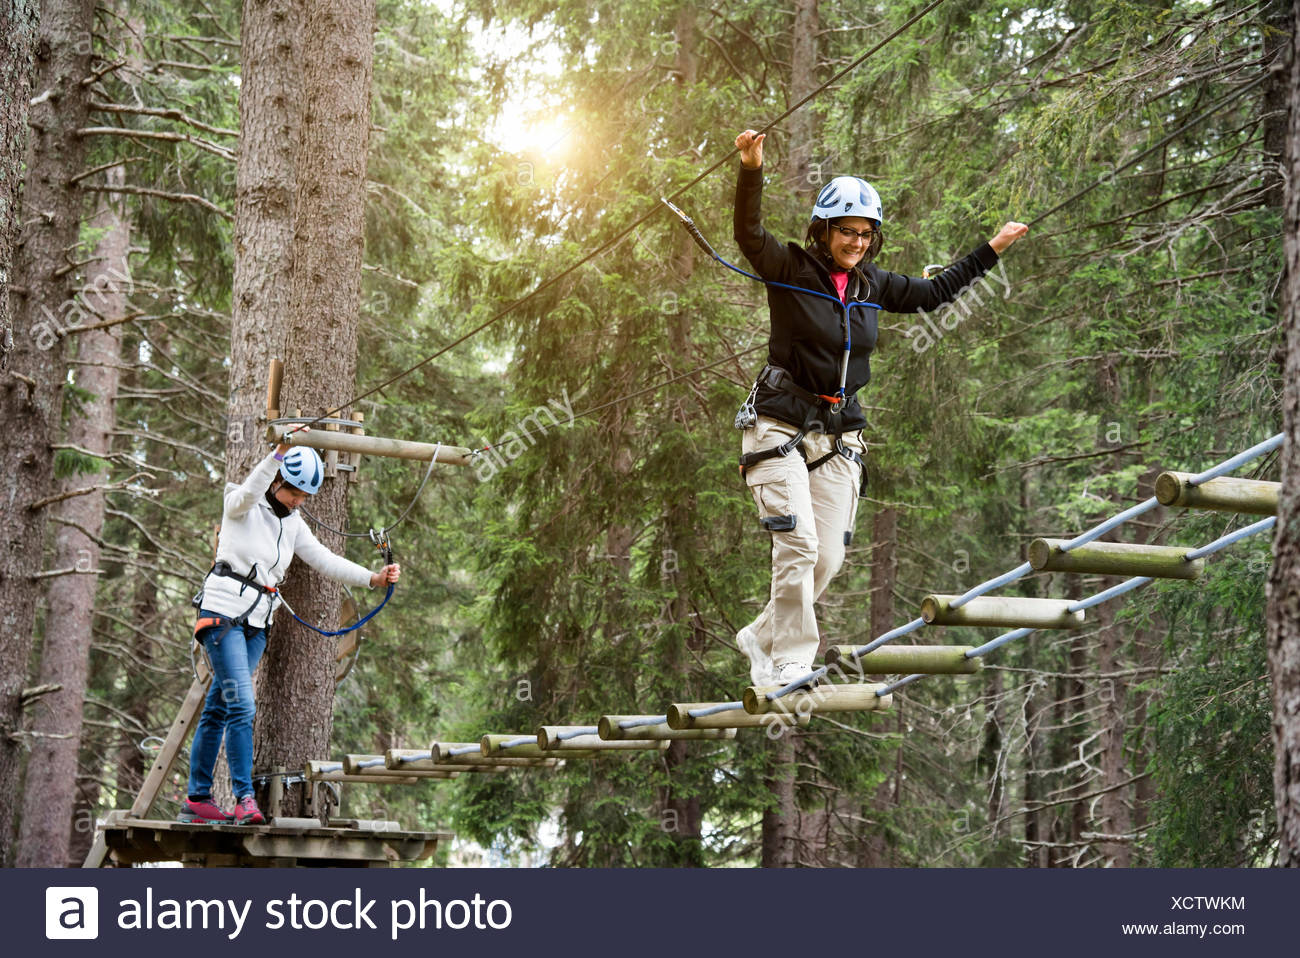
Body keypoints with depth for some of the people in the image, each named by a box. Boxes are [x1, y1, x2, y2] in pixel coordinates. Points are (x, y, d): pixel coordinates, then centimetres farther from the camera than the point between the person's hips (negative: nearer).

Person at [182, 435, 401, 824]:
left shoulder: (293, 524, 14)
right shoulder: (241, 505, -5)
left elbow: (325, 560, 7)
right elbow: (250, 491, -29)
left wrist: (373, 577, -7)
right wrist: (280, 453, -42)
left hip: (257, 623, 7)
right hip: (223, 612, -7)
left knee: (217, 711, 9)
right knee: (242, 705, -17)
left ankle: (197, 799, 13)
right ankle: (244, 797, -18)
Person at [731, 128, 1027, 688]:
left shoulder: (871, 285, 11)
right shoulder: (790, 270, -5)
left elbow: (935, 292, 24)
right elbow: (749, 235, -22)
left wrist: (992, 250, 26)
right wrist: (751, 170, -38)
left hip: (839, 432, 6)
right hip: (780, 425, -6)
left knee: (829, 558, 3)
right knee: (798, 544, -14)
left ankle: (762, 637, 22)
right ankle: (790, 661, -3)